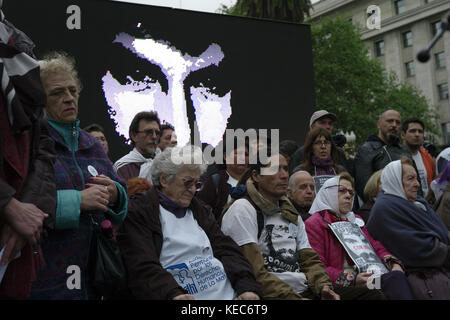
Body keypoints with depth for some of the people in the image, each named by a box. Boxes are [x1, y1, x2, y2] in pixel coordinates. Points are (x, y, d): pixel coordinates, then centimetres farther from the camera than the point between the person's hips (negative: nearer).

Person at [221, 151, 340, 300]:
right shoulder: (242, 211, -6)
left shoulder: (291, 214, 21)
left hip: (305, 291, 7)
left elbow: (310, 260, 16)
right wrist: (292, 297, -19)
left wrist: (323, 286, -3)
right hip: (269, 294, -7)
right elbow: (254, 272, -14)